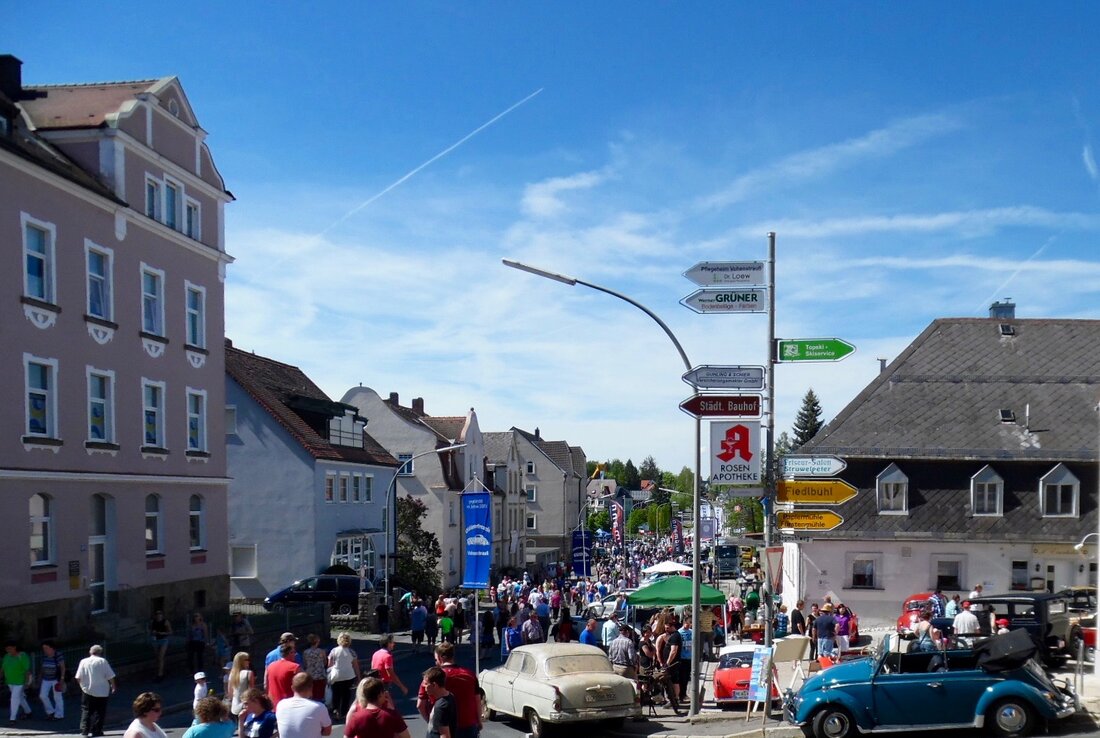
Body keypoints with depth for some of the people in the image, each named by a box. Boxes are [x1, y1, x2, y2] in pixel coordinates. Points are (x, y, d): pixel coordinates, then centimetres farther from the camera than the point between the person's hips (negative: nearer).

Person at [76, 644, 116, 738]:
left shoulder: (83, 661, 0)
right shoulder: (102, 661, -7)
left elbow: (78, 678, -1)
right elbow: (110, 676, -8)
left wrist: (83, 685, 16)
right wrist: (113, 687, 5)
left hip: (87, 691, 2)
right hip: (101, 691, -2)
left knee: (86, 710, 12)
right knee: (99, 712, 7)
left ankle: (84, 730, 4)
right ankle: (95, 731, 5)